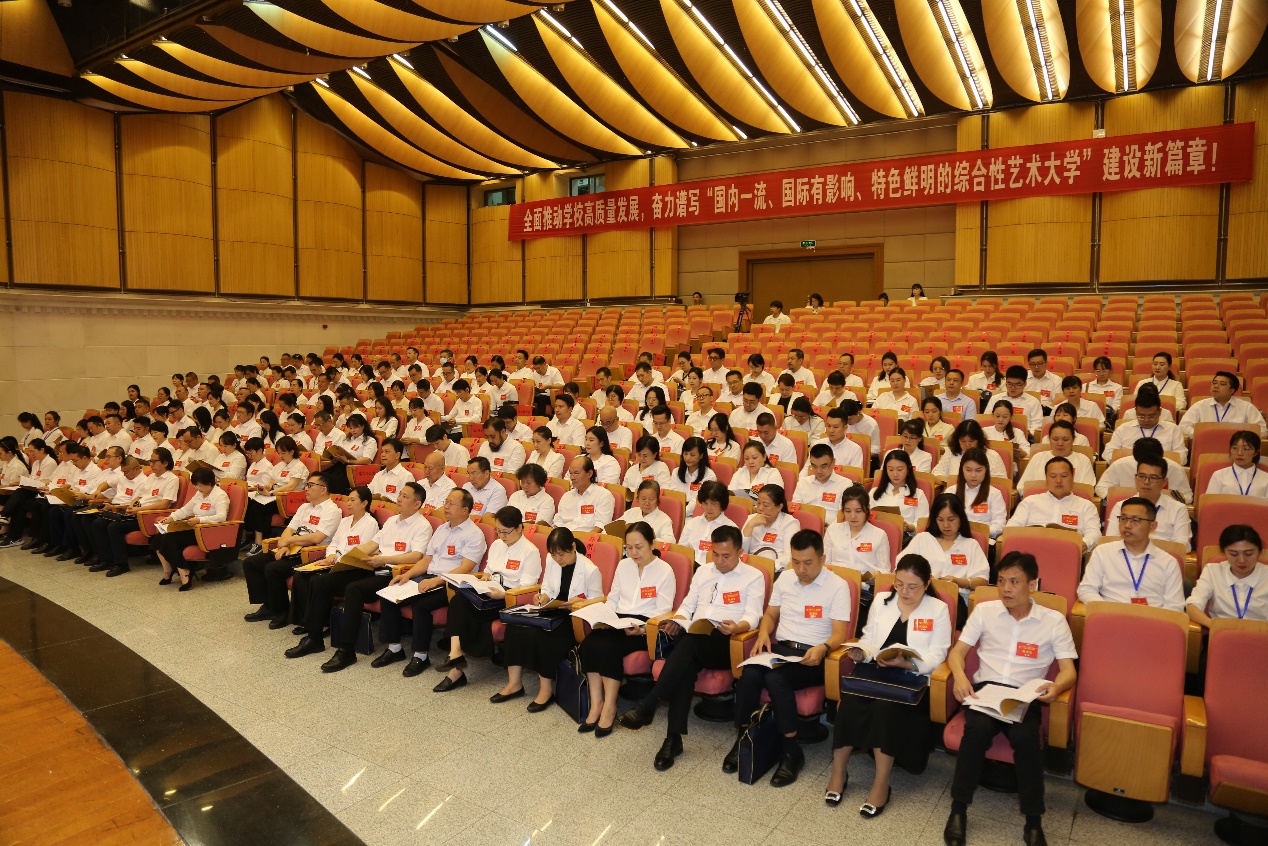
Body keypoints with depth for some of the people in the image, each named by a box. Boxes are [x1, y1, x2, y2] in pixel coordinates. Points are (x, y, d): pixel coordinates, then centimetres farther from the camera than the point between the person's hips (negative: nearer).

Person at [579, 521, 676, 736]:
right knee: (589, 643, -25)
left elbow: (663, 611, -8)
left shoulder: (665, 571, -2)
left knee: (609, 647, -31)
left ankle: (609, 708, -17)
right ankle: (595, 704, -18)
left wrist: (642, 629, -24)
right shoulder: (623, 565, 16)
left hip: (646, 627, -5)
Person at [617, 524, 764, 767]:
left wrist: (736, 627, -25)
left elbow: (753, 616, -3)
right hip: (693, 640, 4)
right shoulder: (703, 571, 24)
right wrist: (677, 620, -1)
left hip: (726, 643, -4)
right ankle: (673, 738, -31)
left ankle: (648, 706, -38)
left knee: (689, 641, -36)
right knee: (686, 666, -32)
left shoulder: (754, 576, 8)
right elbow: (688, 604, 21)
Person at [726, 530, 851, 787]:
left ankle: (792, 751, -19)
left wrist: (823, 648, -31)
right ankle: (742, 737, -9)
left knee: (775, 678, -33)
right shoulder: (784, 578, 11)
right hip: (780, 648, 5)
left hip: (813, 655, -4)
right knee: (750, 673, -27)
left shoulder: (837, 586, -5)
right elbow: (770, 614, 20)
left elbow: (840, 633, -9)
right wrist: (764, 633, -2)